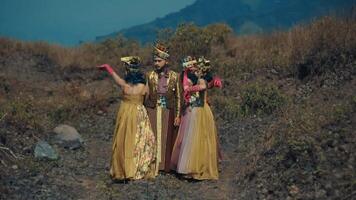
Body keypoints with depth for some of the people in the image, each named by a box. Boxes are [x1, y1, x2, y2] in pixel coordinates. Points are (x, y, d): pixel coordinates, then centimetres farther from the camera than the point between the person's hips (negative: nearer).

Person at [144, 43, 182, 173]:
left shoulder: (174, 76, 0)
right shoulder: (150, 76, 2)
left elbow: (178, 97, 3)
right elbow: (145, 95, 3)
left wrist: (178, 115, -1)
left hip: (168, 112, 0)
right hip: (152, 111, 0)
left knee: (167, 138, 3)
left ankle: (166, 165, 14)